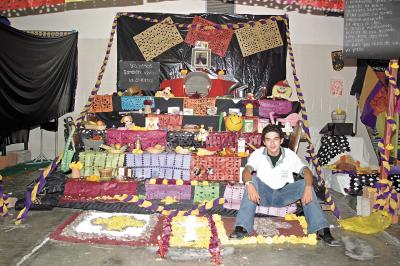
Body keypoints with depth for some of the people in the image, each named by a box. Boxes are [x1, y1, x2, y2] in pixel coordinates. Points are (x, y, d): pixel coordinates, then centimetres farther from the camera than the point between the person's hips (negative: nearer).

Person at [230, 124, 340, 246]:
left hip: (284, 195, 1)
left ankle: (322, 230, -30)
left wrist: (308, 187, -37)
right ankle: (242, 228, -38)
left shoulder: (290, 155, -3)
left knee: (305, 184, -23)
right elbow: (247, 171, -23)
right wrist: (249, 185, -45)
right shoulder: (257, 154, -7)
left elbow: (306, 171, -15)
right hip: (263, 194, -1)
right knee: (253, 179, -30)